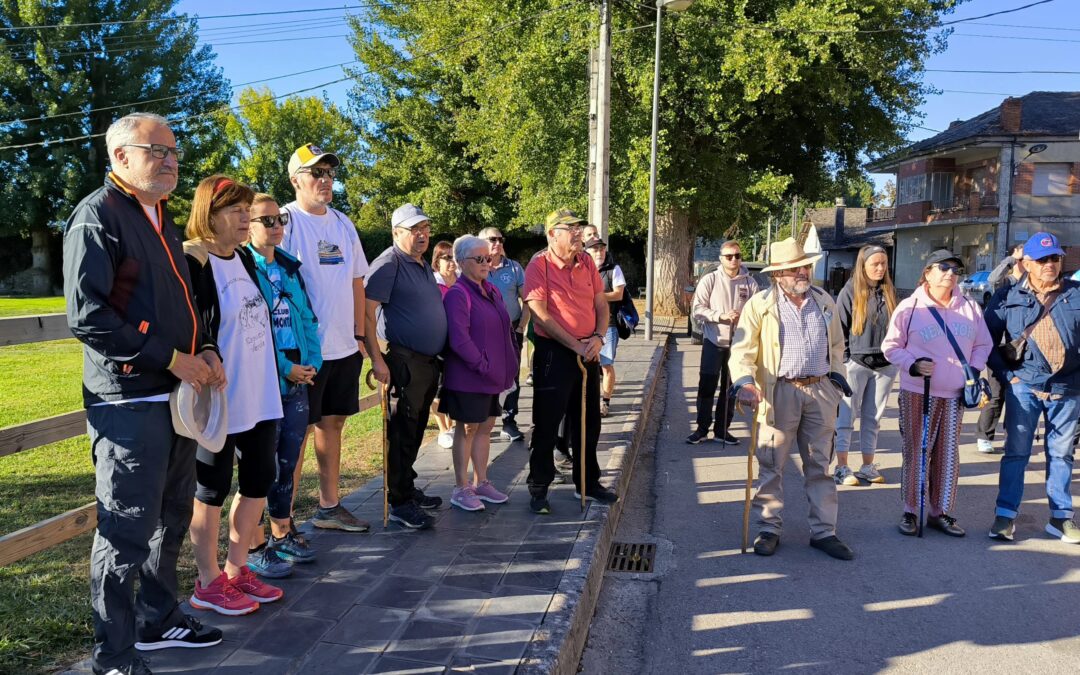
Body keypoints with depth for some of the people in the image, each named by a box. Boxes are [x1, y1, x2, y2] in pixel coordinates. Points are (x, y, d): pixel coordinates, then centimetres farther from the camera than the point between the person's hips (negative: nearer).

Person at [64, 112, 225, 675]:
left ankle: (158, 618, 34)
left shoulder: (161, 219, 17)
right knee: (128, 531, -2)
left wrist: (205, 350, 7)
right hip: (129, 401, -9)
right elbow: (87, 317, -19)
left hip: (176, 394, 9)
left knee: (171, 518, 18)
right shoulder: (96, 216, -11)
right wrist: (173, 359, -18)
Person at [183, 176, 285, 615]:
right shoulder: (192, 262, -14)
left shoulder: (245, 258, 11)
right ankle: (208, 584, 20)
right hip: (217, 401, -8)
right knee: (212, 491, 5)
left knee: (258, 483, 15)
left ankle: (236, 570, 30)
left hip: (259, 397, 8)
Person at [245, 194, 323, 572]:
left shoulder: (290, 267, 13)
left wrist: (312, 363, 1)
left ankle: (282, 534, 27)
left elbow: (308, 319, 14)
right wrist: (284, 368, -16)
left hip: (297, 380, 6)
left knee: (288, 462, 14)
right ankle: (255, 546, 13)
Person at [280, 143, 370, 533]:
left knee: (332, 423, 14)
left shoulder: (343, 224, 13)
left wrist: (359, 335, 13)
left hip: (344, 349, 7)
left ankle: (329, 507, 27)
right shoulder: (286, 220, -8)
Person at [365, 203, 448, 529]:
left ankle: (408, 488, 29)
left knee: (415, 431, 17)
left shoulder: (424, 265, 17)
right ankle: (400, 503, 3)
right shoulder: (389, 263, -11)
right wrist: (376, 359, -23)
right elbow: (367, 311, -18)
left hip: (429, 361, 9)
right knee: (402, 434, -4)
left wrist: (439, 356, 22)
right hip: (404, 362, -9)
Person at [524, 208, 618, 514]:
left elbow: (601, 305, 11)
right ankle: (538, 489, 14)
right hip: (554, 352, -6)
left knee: (589, 422, 15)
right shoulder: (538, 266, -10)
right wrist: (575, 345, -17)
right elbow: (540, 314, -17)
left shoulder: (587, 263, 8)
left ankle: (587, 483, 29)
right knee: (547, 424, 1)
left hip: (588, 352, 6)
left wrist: (598, 337, -7)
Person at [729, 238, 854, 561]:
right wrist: (745, 382, -21)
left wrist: (837, 377, 17)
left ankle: (823, 531, 18)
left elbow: (836, 344, 22)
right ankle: (769, 529, 15)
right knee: (772, 466, 3)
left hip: (821, 391, 4)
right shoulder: (760, 304, -3)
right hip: (779, 392, -3)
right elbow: (742, 349, -7)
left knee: (820, 466, 10)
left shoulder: (824, 301, 10)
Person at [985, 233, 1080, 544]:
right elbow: (987, 340, 3)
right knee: (1016, 452, 2)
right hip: (1024, 387, -1)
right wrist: (1006, 374, -4)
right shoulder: (1008, 298, 0)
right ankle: (1005, 515, 9)